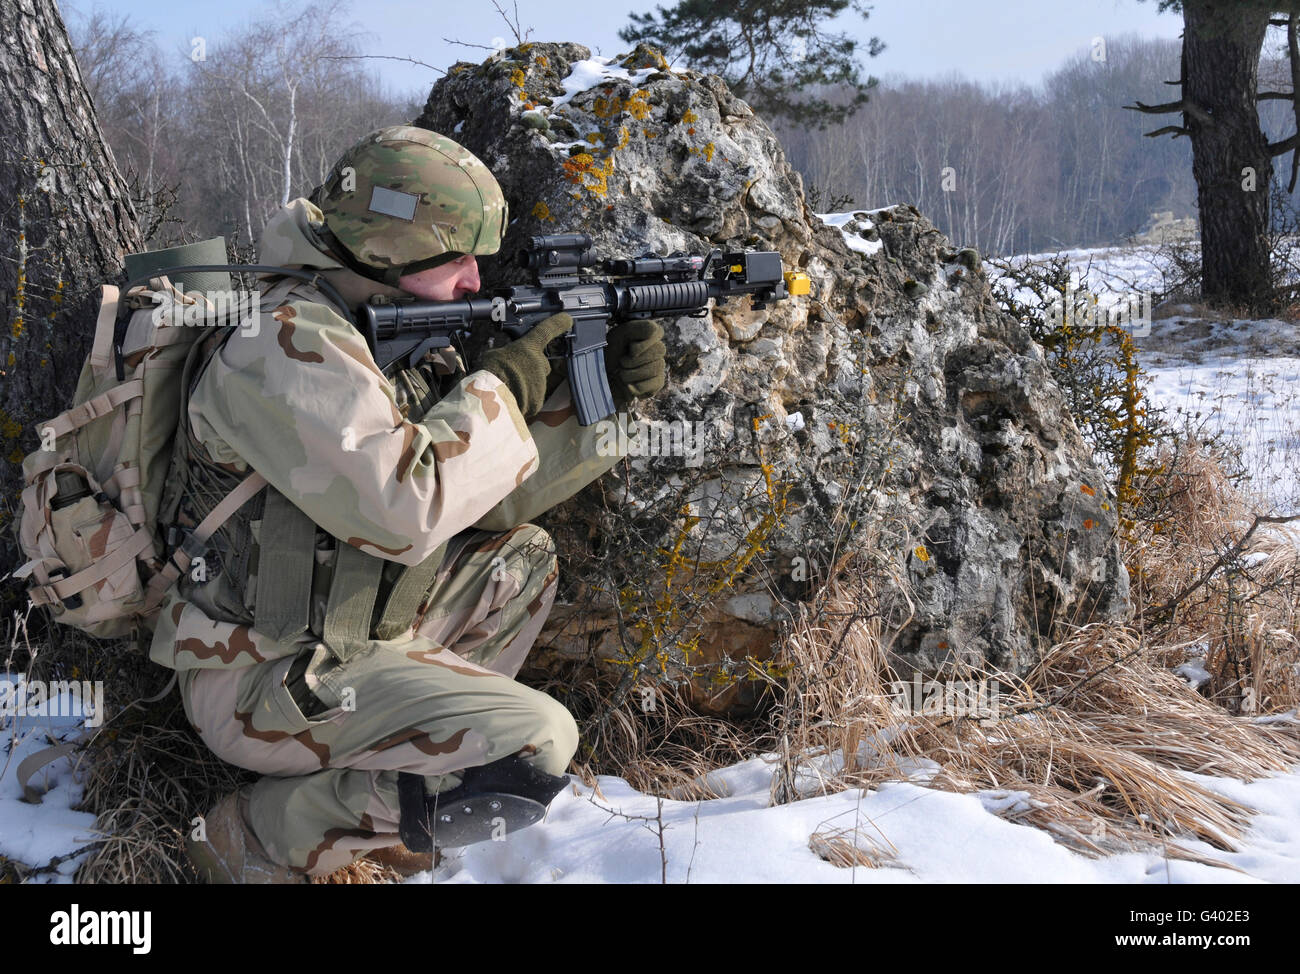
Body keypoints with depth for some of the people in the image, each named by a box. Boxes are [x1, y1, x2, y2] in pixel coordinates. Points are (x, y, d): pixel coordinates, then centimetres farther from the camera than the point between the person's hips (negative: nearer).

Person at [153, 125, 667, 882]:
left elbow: (492, 494, 10)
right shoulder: (286, 342, -20)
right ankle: (266, 834, -5)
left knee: (521, 556, 17)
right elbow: (400, 509, -30)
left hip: (332, 636, 10)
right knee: (537, 745, -19)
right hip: (262, 679, -10)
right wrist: (499, 388, -17)